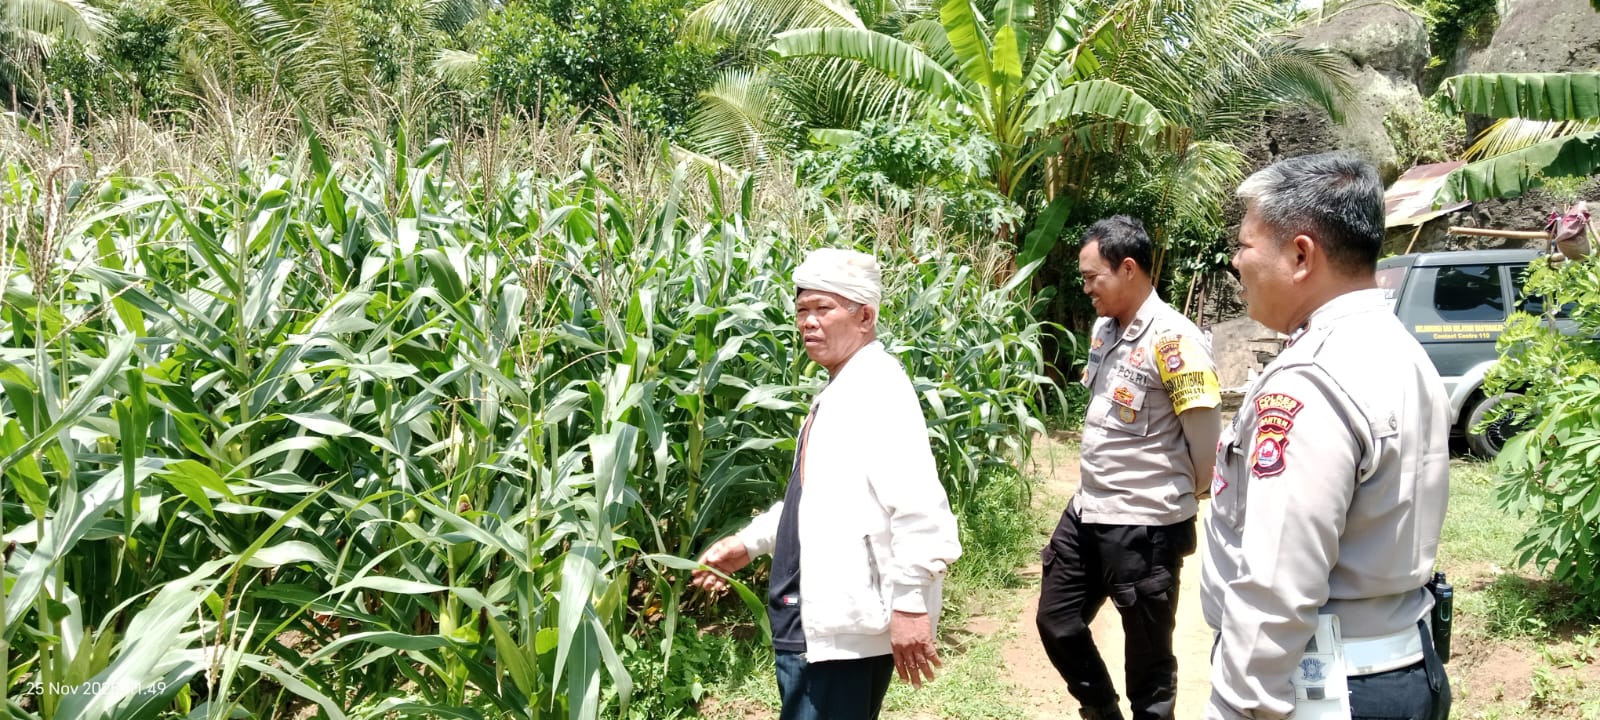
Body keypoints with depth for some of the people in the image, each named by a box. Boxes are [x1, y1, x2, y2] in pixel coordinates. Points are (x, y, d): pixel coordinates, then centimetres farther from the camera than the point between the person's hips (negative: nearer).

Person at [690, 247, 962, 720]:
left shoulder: (878, 388, -16)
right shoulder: (838, 391, 14)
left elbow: (919, 507, -24)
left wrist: (909, 604, -25)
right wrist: (749, 542, 18)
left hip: (846, 628, -10)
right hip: (814, 621, 10)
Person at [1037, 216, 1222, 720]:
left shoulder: (1172, 340, -19)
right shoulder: (1104, 328, 7)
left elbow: (1206, 435, -16)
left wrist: (1187, 494, 0)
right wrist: (1099, 487, 15)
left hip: (1145, 524, -8)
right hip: (1087, 510, 9)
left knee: (1148, 654, 7)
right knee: (1056, 622, 18)